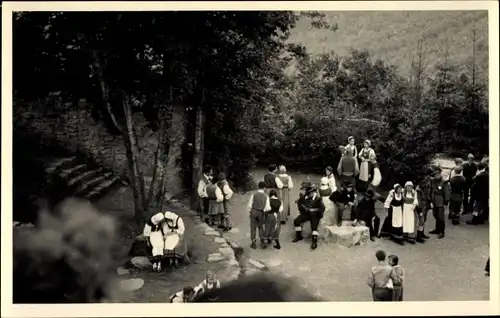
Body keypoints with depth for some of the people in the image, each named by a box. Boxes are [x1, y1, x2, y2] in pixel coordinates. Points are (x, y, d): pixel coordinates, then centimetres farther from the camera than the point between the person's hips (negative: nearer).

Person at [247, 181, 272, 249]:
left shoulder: (254, 194, -7)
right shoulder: (266, 196, -6)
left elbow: (249, 205, -6)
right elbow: (268, 208, -10)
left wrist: (249, 212, 9)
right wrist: (264, 210, 10)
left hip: (253, 211, -1)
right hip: (261, 213, 1)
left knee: (253, 227, 10)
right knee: (261, 227, 19)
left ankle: (254, 243, 14)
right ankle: (262, 242, 17)